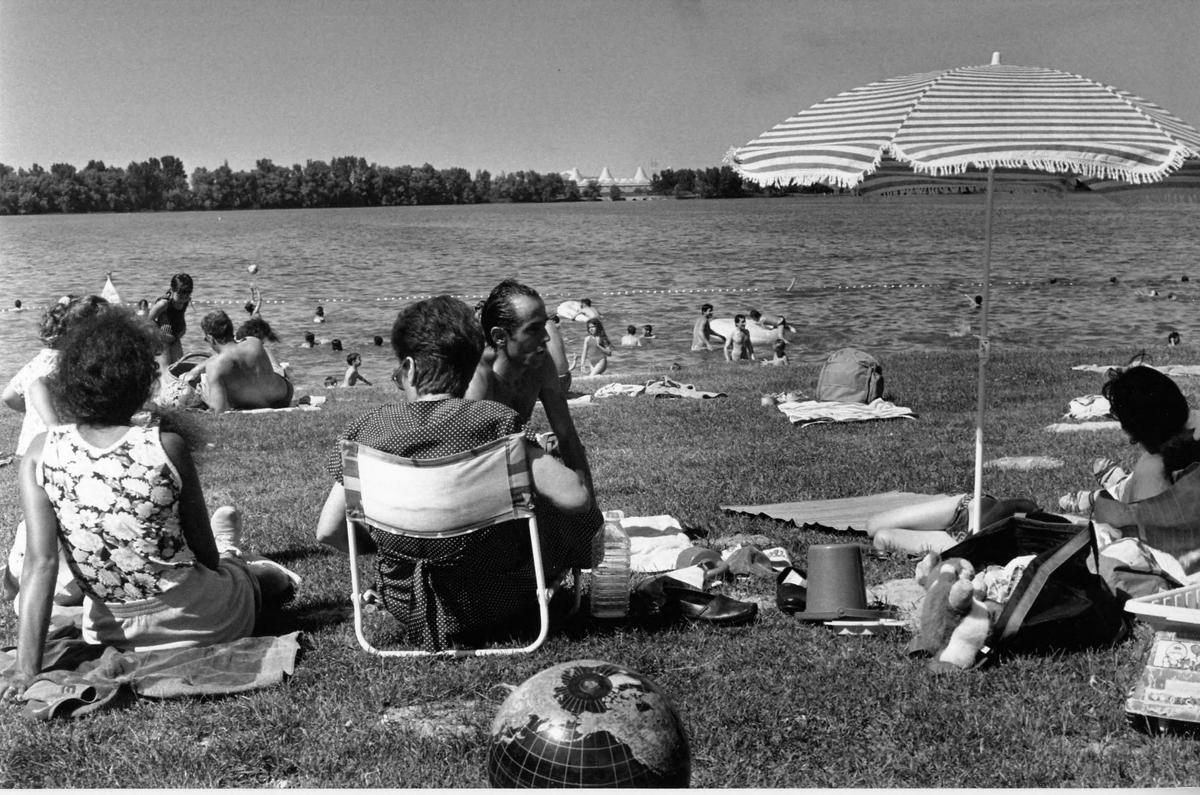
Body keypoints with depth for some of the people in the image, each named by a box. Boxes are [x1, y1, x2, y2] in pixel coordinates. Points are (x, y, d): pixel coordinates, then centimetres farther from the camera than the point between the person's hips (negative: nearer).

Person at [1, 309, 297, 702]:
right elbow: (205, 554, -8)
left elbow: (40, 562, -15)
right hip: (197, 624, -3)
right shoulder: (165, 447, -19)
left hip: (110, 634, 3)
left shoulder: (41, 453, -11)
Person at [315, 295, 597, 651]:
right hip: (492, 607, -3)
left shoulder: (365, 429, -11)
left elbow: (328, 531, -6)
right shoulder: (495, 421, -20)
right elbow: (575, 497, -23)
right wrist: (577, 474, 2)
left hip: (407, 611, 4)